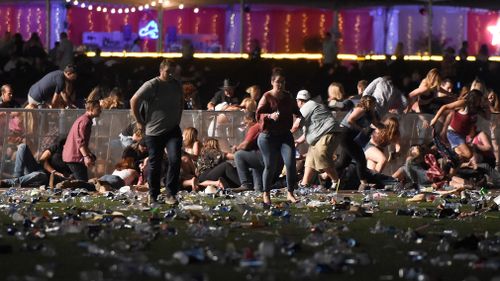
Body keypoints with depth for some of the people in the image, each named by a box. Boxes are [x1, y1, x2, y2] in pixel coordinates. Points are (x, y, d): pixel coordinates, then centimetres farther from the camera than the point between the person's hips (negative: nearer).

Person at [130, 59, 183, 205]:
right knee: (155, 165, 4)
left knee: (175, 160, -13)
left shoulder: (177, 85, 8)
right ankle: (153, 196, 19)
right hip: (154, 132, -3)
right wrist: (140, 121, -6)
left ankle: (171, 194, -7)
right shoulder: (152, 85, -10)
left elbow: (181, 101, 28)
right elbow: (134, 101, -9)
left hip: (173, 130, 3)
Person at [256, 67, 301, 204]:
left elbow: (295, 110, 29)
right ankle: (266, 194, 19)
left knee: (290, 163, -9)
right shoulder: (267, 97, -7)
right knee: (270, 166, 1)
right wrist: (270, 116, -31)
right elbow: (259, 114, -15)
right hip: (268, 136, -4)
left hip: (285, 135, 4)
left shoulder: (288, 96, 10)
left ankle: (290, 193, 0)